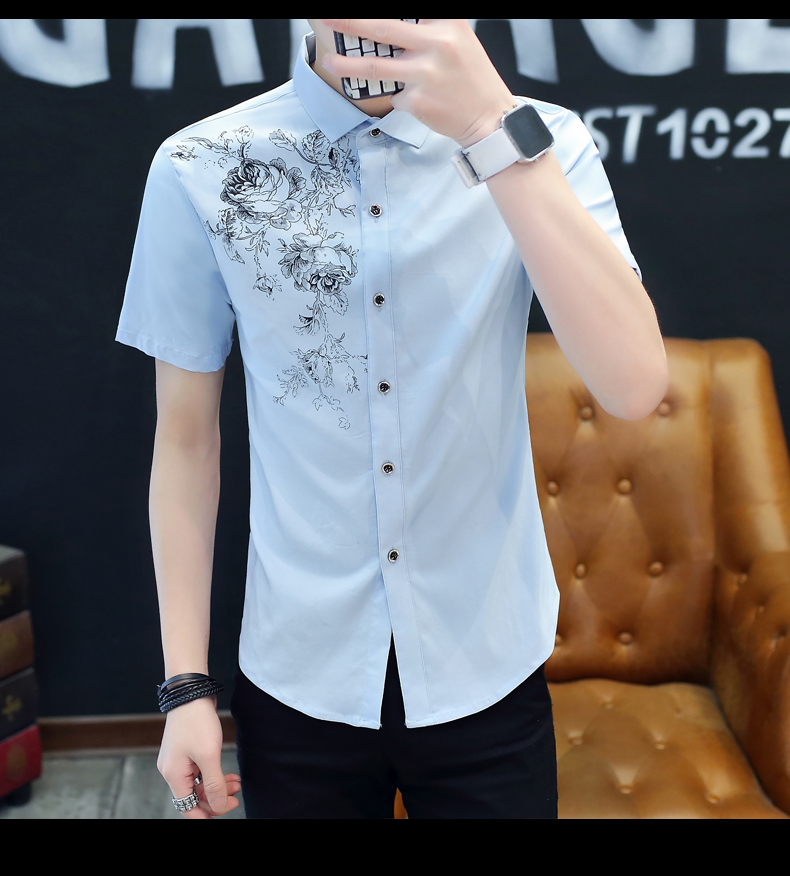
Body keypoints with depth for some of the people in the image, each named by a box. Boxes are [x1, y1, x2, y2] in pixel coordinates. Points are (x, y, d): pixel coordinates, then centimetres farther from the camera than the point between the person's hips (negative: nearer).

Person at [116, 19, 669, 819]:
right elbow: (186, 438, -2)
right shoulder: (201, 171, -8)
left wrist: (493, 127, -28)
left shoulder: (539, 145, -8)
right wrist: (186, 684, 0)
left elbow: (634, 387, -22)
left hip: (490, 670, 0)